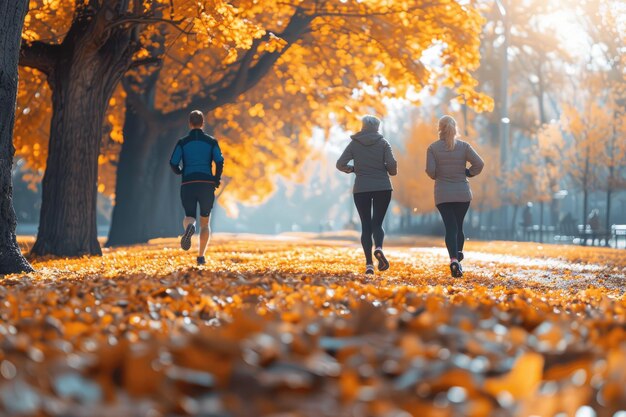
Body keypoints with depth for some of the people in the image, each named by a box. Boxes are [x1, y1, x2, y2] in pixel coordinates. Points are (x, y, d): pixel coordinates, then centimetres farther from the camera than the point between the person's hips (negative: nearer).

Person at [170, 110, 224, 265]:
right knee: (205, 222, 15)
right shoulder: (211, 141, 5)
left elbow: (173, 163, -3)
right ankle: (201, 256, 3)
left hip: (188, 185, 0)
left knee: (189, 217, 13)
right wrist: (217, 180, 8)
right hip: (206, 184, 0)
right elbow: (220, 162, -6)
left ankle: (189, 227, -27)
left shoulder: (183, 142, 5)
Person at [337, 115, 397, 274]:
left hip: (361, 189, 1)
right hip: (382, 188, 0)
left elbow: (340, 164, -3)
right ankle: (379, 248, -25)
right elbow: (392, 164, -10)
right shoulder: (383, 143, 1)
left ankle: (369, 263, -4)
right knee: (377, 223, 7)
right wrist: (392, 171, 12)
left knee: (366, 225, 6)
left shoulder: (354, 144, 4)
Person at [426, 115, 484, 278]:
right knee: (459, 226, 16)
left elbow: (430, 170, -9)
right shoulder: (464, 146, -1)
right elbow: (479, 163, -9)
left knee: (450, 228, -4)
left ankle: (454, 260, -23)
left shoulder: (433, 148, -3)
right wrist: (468, 173, 8)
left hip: (443, 195, -1)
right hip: (463, 194, 1)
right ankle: (458, 255, 11)